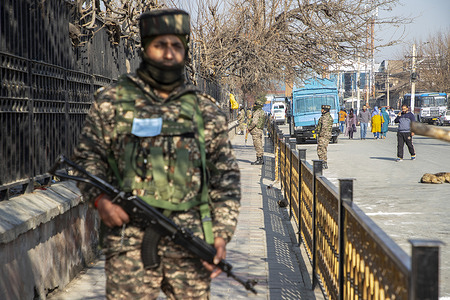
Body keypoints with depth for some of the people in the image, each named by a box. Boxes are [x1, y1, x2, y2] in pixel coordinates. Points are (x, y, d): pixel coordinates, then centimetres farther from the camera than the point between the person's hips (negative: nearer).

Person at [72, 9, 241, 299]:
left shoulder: (205, 110, 10)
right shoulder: (112, 101, 8)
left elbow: (226, 176, 10)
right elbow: (88, 156, 9)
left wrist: (222, 234, 1)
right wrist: (100, 199, -9)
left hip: (191, 242, 2)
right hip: (129, 237, -1)